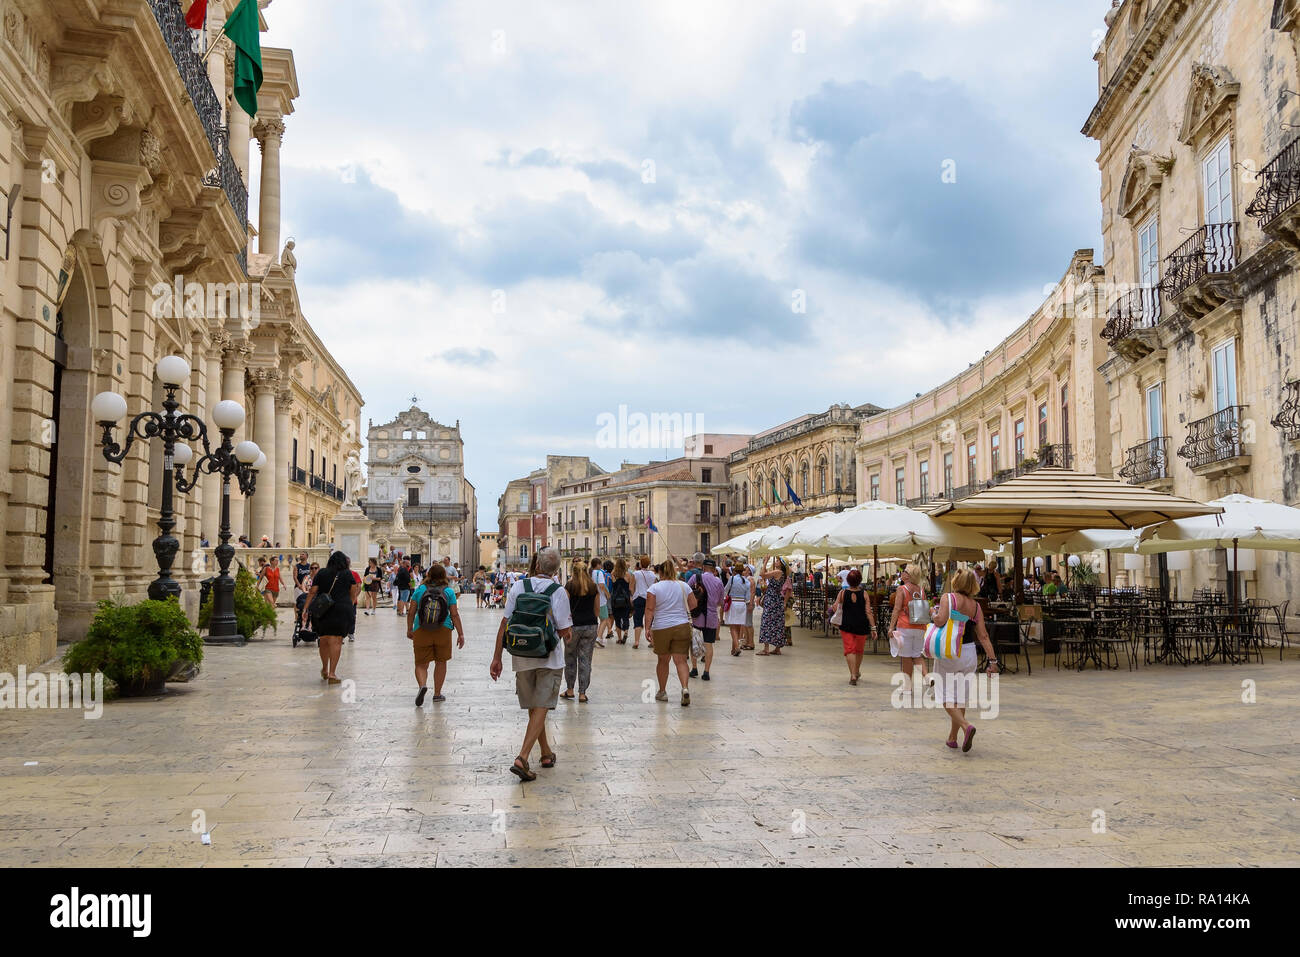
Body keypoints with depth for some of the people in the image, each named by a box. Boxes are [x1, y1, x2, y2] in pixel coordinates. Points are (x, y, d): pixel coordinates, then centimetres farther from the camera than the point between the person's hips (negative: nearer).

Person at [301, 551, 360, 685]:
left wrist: (305, 609, 5)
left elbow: (312, 592, 4)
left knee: (324, 639, 16)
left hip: (322, 609, 2)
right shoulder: (347, 574, 7)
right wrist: (351, 606, 22)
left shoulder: (321, 573, 8)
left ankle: (324, 670, 30)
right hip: (342, 610, -2)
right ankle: (332, 674, -11)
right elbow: (353, 593, 9)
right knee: (336, 641, -5)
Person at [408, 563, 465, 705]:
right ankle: (437, 693, 21)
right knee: (441, 662, 16)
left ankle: (422, 685, -20)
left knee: (421, 664, 7)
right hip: (443, 630, 0)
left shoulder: (420, 590, 2)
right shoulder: (449, 591, 0)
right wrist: (461, 634, 2)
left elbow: (411, 612, 3)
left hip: (421, 631, 0)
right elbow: (454, 615, -3)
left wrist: (409, 630, 16)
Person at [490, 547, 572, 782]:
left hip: (522, 659, 4)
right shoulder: (558, 592, -10)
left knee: (533, 709, 18)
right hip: (549, 659, -4)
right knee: (540, 709, -1)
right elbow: (564, 632, -10)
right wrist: (568, 631, 14)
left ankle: (546, 754, 33)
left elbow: (504, 623, -1)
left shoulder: (518, 586, -1)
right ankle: (522, 758, -15)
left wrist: (497, 658, 3)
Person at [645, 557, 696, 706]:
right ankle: (685, 688, -22)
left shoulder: (654, 588, -3)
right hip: (682, 627, 1)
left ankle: (662, 692, 24)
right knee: (681, 661, -1)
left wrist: (647, 628, -8)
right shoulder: (684, 586, 6)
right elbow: (693, 606, 9)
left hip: (661, 628, -1)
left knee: (662, 660, 14)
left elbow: (649, 610, -8)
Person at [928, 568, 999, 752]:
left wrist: (934, 614, -2)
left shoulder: (948, 598, -10)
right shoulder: (976, 606, 4)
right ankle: (952, 738, 24)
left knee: (946, 697, 4)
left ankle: (966, 726, -20)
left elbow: (940, 620, -24)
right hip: (968, 653, 5)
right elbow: (983, 636, 2)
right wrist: (992, 661, 4)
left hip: (948, 653, -5)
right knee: (960, 698, 16)